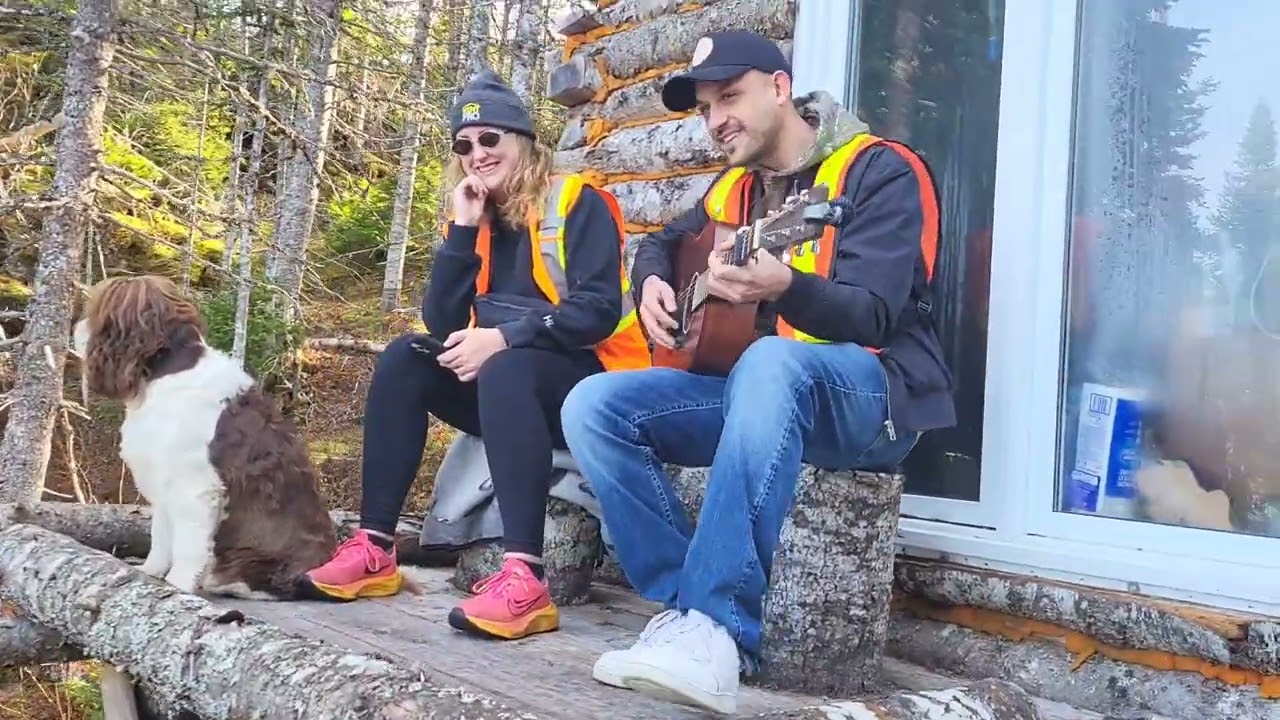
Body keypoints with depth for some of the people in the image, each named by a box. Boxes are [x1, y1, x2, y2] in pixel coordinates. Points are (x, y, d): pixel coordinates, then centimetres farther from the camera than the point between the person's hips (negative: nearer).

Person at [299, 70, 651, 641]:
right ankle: (374, 549, -16)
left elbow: (601, 309, -18)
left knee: (505, 370, -36)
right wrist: (464, 227, -7)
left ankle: (524, 577, -46)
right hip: (512, 389, 7)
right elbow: (442, 325, 0)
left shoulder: (578, 203, -6)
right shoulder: (474, 220, 11)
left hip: (594, 384, -6)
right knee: (403, 359, -12)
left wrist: (504, 336, -27)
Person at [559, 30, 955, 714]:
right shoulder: (733, 188, 15)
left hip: (871, 395, -6)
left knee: (770, 360, -42)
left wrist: (785, 287, -41)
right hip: (750, 388, 7)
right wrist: (653, 284, 6)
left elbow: (871, 316, -19)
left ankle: (718, 622, -40)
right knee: (592, 405, -13)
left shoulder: (879, 170, -7)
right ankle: (688, 607, -21)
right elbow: (662, 242, 31)